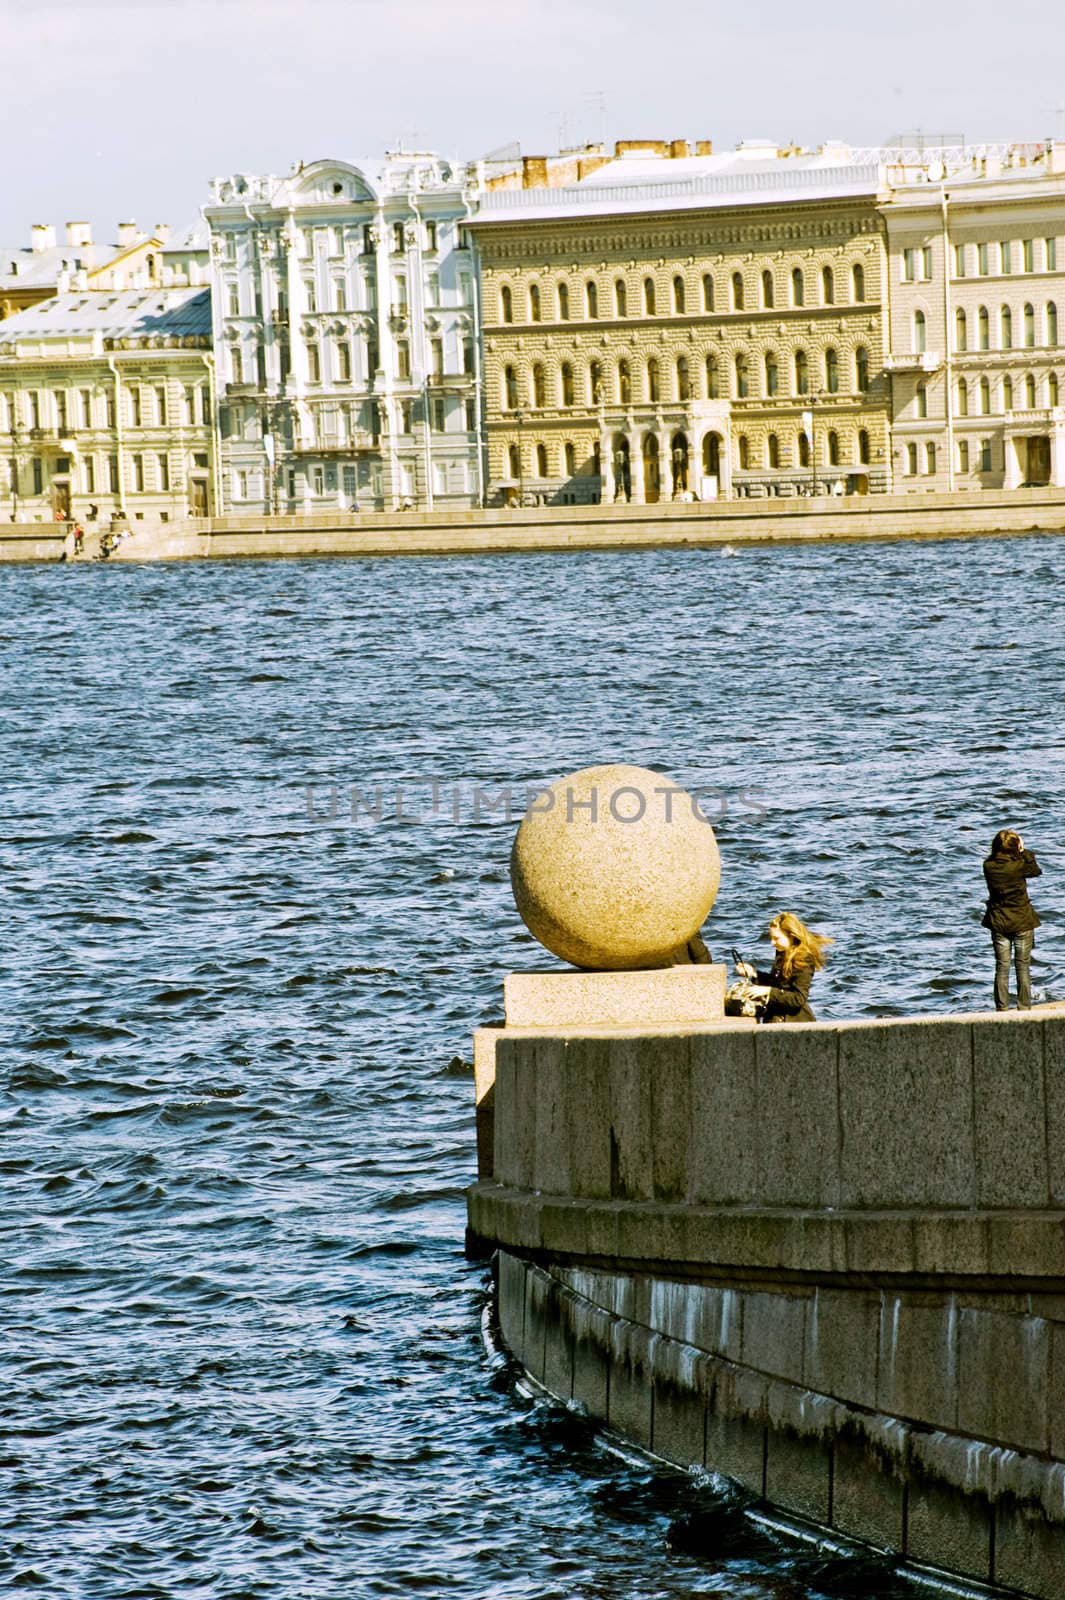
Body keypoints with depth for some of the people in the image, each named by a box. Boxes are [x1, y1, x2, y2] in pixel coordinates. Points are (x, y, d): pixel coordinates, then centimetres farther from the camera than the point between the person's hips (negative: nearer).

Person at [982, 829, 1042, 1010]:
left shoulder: (989, 866, -10)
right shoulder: (1018, 866, -18)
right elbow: (1037, 871, 0)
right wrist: (1024, 852, 5)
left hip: (998, 922, 3)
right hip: (1022, 921, -3)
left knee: (1002, 967, 9)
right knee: (1023, 967, 6)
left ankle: (1002, 1008, 10)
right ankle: (1024, 1007, 8)